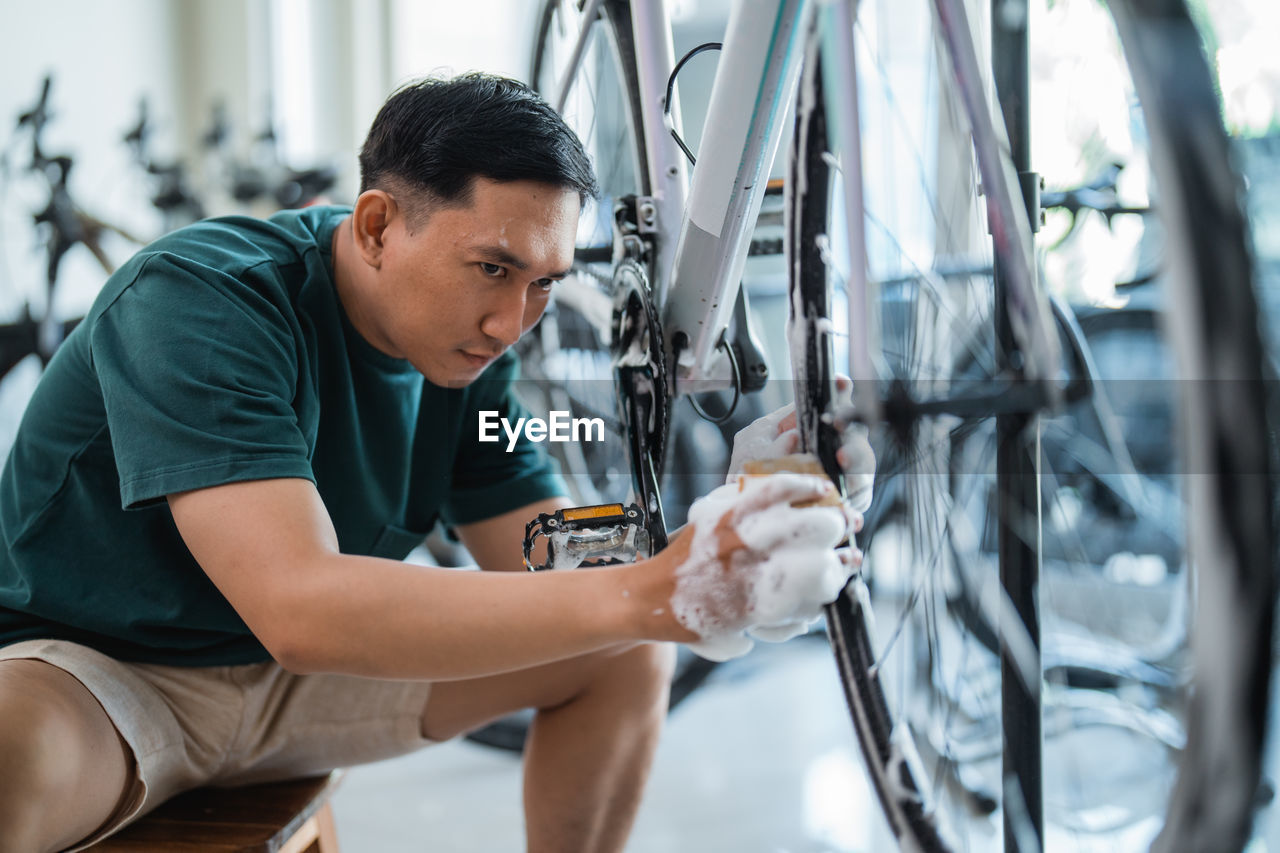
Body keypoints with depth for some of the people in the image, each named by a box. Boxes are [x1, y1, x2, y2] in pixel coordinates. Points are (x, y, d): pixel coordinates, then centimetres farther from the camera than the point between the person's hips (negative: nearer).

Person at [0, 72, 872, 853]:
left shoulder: (467, 351, -7)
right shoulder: (197, 301, -29)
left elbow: (563, 577, -8)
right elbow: (301, 607, -41)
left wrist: (723, 552, -29)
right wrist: (649, 597, -48)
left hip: (297, 677, 7)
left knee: (624, 656, -3)